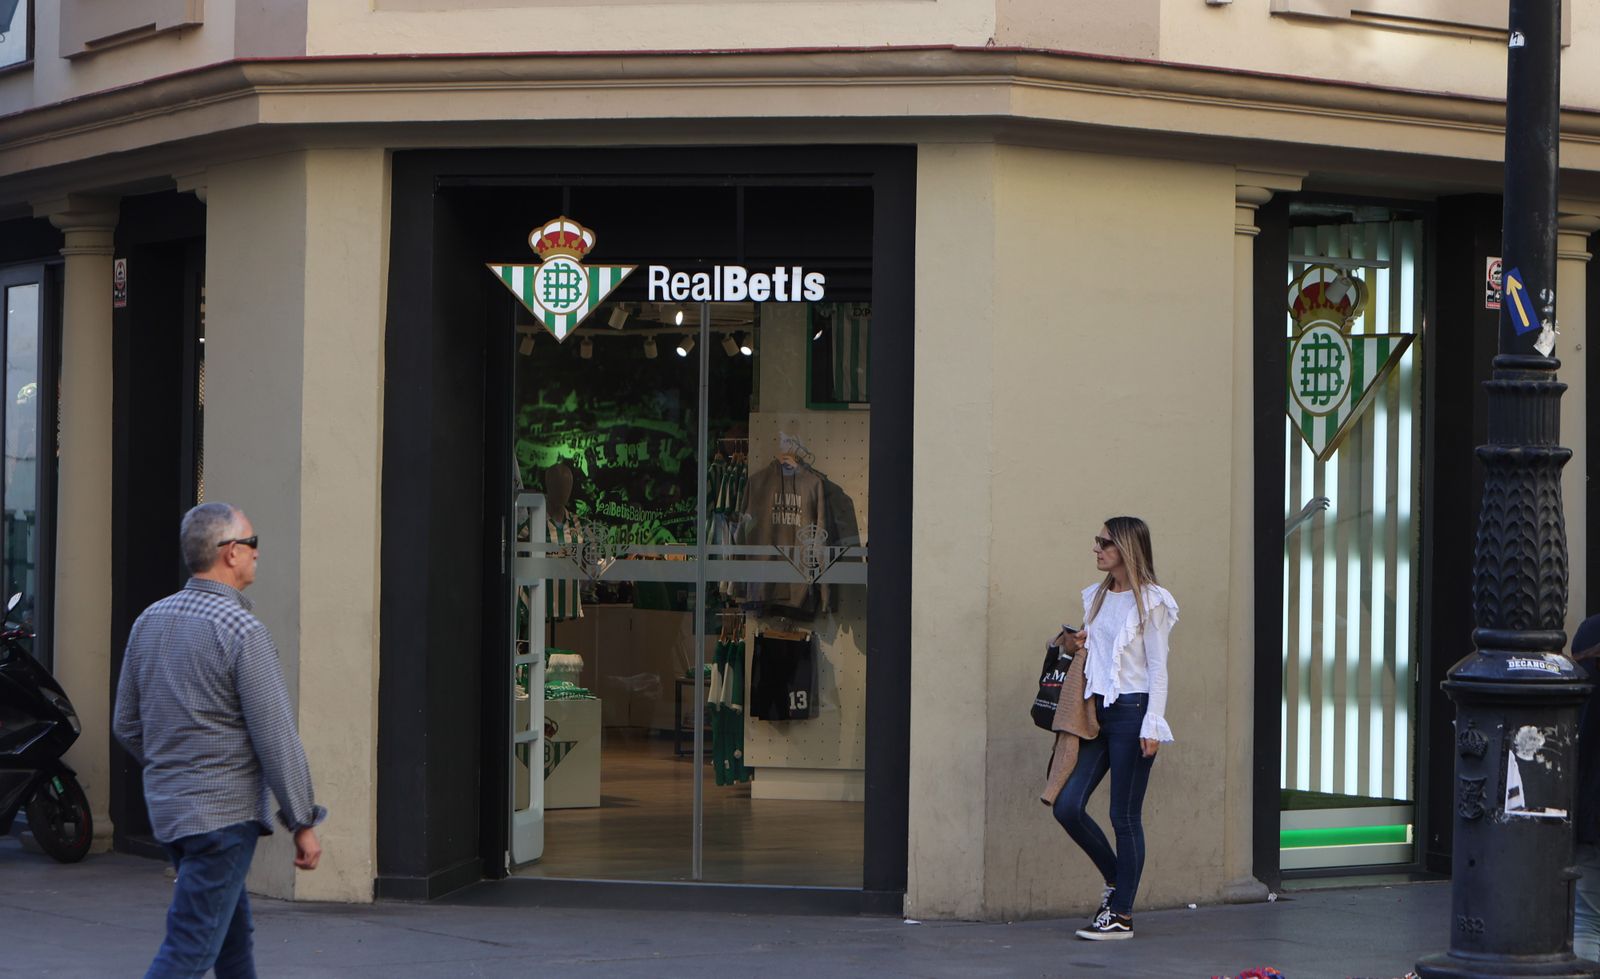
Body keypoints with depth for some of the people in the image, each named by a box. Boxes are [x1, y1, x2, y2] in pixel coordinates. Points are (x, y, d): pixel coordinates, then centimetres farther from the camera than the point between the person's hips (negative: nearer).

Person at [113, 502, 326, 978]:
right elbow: (276, 737, -16)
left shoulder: (150, 621, 7)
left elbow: (126, 724, 14)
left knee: (233, 936, 20)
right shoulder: (242, 631, -16)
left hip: (167, 807, 8)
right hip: (224, 812, -8)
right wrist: (303, 823, -8)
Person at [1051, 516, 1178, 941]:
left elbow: (1157, 667, -8)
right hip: (1098, 710, 7)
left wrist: (1152, 727, -14)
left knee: (1125, 816, -3)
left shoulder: (1150, 601, -6)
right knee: (1067, 806, -2)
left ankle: (1121, 915, 3)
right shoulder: (1097, 597, 15)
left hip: (1132, 712, -7)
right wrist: (1080, 645, 4)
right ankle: (1116, 882, 18)